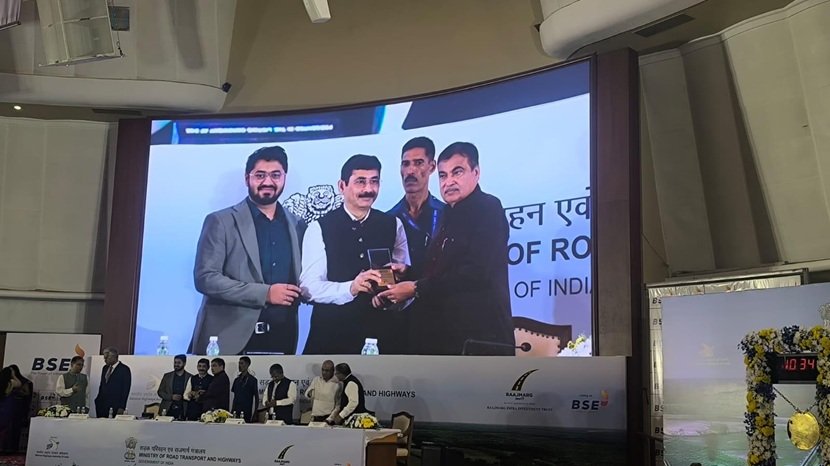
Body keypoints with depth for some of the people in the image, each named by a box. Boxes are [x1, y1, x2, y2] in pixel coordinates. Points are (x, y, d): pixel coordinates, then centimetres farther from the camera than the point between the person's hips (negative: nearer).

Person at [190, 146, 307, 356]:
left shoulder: (297, 226, 12)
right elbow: (205, 277, -8)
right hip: (229, 340, -3)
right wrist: (264, 293, -15)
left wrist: (297, 294, -5)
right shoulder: (221, 222, 0)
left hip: (281, 340, 3)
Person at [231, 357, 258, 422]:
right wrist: (233, 411, 12)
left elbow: (256, 398, -5)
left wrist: (254, 414, -8)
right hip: (236, 412, 5)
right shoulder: (236, 380, 13)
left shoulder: (252, 380, -5)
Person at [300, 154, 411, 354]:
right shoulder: (319, 229, -4)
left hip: (383, 331, 3)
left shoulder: (393, 226, 6)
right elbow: (309, 286, -10)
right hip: (332, 332, -2)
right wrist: (350, 288, -26)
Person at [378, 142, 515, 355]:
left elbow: (476, 273, -21)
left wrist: (416, 288, -17)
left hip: (479, 332, -8)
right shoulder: (452, 214, 18)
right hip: (445, 332, 8)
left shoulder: (488, 208, -10)